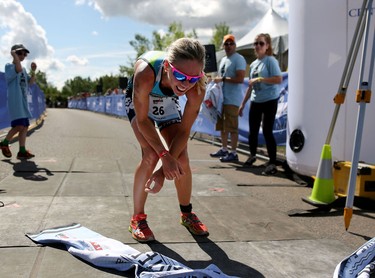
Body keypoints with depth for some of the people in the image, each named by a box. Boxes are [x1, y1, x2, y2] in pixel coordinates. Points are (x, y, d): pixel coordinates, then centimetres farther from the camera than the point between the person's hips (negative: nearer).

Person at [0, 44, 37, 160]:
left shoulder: (24, 69, 20)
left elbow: (31, 82, 17)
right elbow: (19, 69, -23)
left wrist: (33, 71, 4)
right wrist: (14, 55, -14)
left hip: (23, 101, 8)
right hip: (15, 101, -8)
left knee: (25, 126, 3)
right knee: (19, 125, -17)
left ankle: (22, 151, 5)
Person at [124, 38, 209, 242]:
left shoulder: (196, 88, -35)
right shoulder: (145, 73, -45)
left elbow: (183, 131, -26)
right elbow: (142, 120, -31)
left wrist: (163, 171, -31)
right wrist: (165, 156, -36)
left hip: (167, 102, 3)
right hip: (139, 100, -2)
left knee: (181, 159, -7)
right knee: (151, 155, -21)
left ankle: (187, 214, 18)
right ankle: (137, 218, -1)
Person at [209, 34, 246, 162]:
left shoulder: (239, 59, -10)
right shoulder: (223, 60, 19)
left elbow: (240, 79, -20)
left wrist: (222, 79, -17)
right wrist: (217, 79, 8)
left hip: (232, 100, -9)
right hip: (222, 98, 10)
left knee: (232, 127, -7)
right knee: (222, 126, 16)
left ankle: (233, 153, -1)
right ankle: (224, 149, 28)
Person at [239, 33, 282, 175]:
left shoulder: (270, 60, -7)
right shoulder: (253, 64, 13)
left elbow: (279, 79, -19)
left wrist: (260, 79, -18)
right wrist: (243, 103, 18)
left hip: (269, 100, -6)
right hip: (255, 101, 6)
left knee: (267, 131, -10)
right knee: (253, 131, 11)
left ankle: (272, 163, -3)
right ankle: (253, 155, 35)